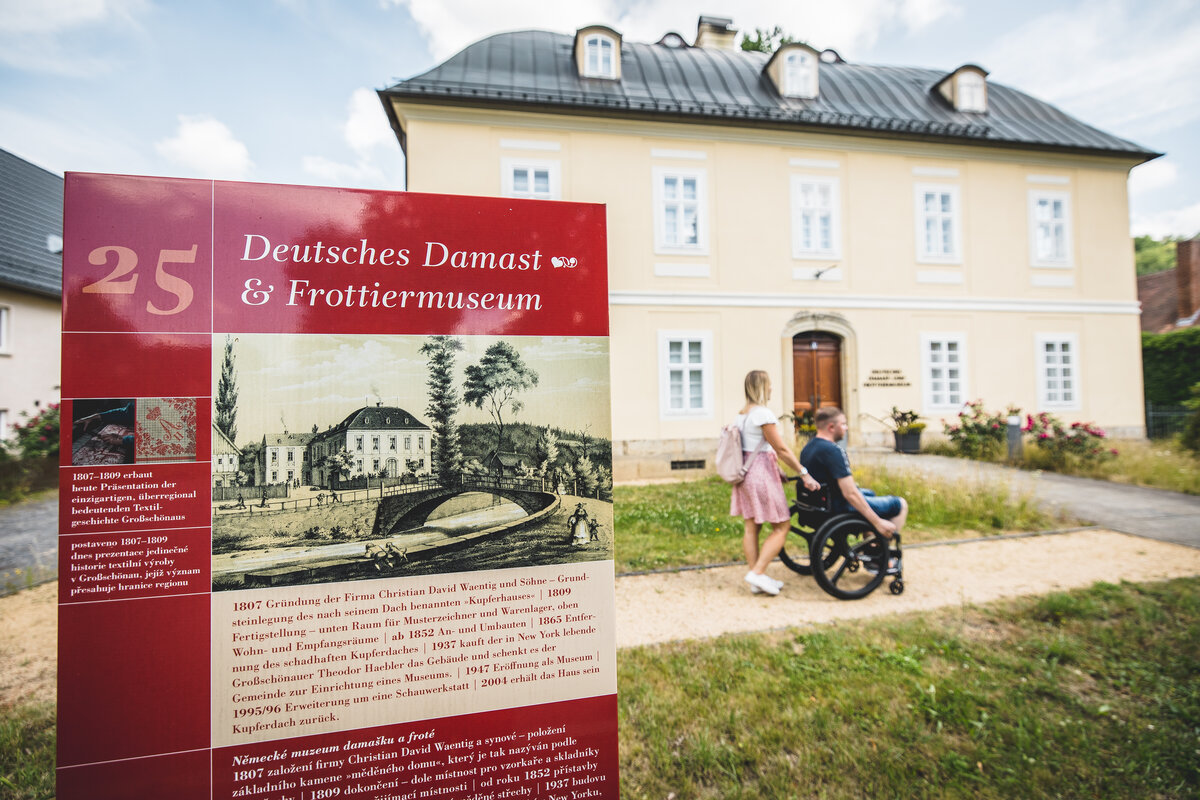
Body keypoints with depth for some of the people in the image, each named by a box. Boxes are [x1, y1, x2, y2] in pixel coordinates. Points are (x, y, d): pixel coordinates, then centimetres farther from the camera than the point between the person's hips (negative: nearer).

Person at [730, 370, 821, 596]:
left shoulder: (741, 415, 14)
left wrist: (776, 470, 22)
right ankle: (757, 573, -4)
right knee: (782, 526, 2)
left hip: (745, 473, 9)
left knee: (751, 527, 10)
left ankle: (756, 581, 16)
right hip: (761, 474, -9)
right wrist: (804, 474, -11)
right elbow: (781, 449, -16)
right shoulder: (763, 413, -14)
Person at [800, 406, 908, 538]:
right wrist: (878, 522, -22)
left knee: (869, 493, 34)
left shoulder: (808, 447, 2)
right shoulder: (833, 451, -27)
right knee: (900, 504, 3)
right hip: (840, 509, -10)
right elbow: (850, 494, -29)